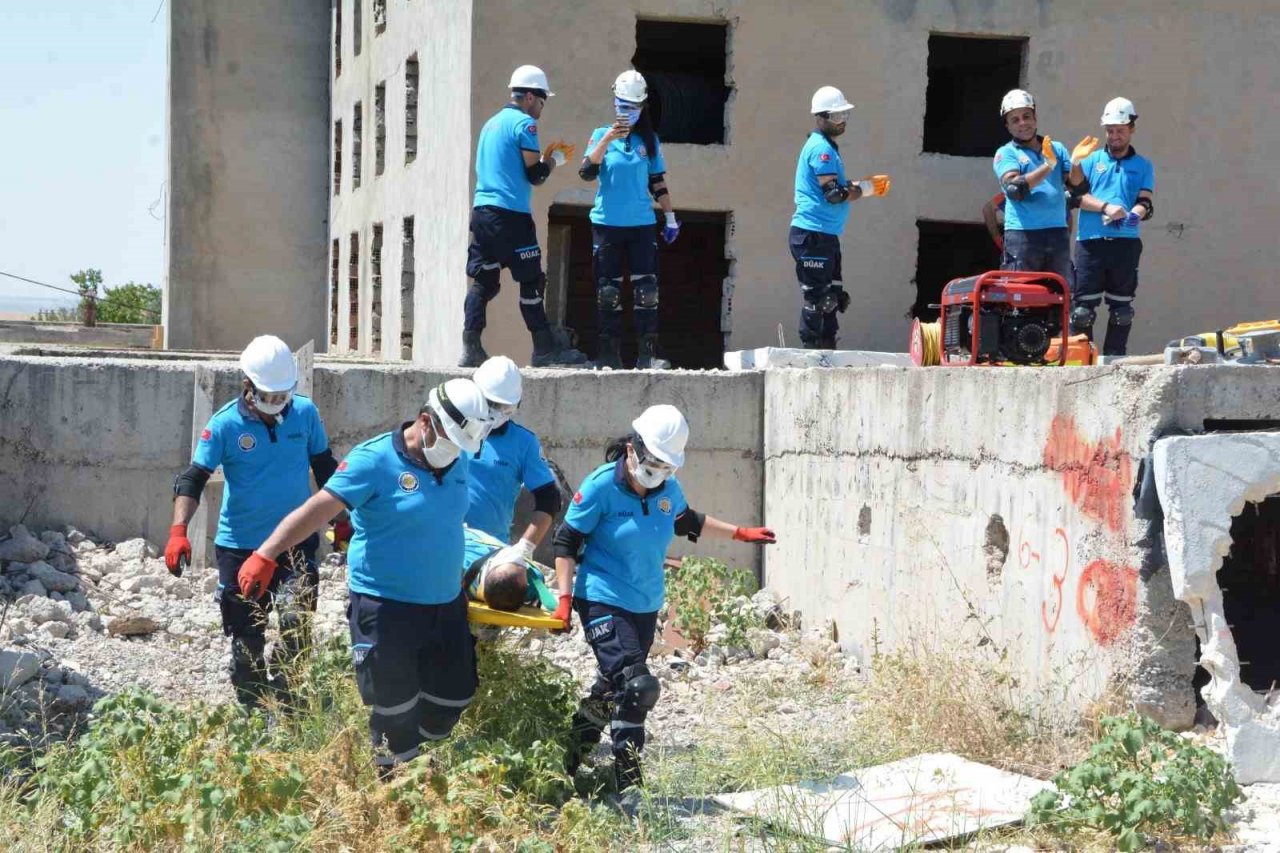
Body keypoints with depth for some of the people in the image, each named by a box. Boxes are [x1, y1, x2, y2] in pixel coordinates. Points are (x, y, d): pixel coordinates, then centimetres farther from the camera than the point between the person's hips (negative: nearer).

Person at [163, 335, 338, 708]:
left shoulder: (305, 413, -1)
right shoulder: (225, 424, -9)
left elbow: (325, 468, 12)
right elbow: (193, 478, -11)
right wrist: (178, 530, -24)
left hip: (296, 542, 0)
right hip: (239, 547, 0)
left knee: (295, 621, -21)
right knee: (246, 639, 9)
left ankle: (283, 702, -4)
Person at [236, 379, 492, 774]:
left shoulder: (457, 463, 3)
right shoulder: (375, 460, -17)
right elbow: (317, 509, -24)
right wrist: (266, 554, -34)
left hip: (446, 603, 7)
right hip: (387, 605, -7)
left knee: (454, 694, 14)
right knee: (396, 706, 3)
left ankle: (415, 757, 37)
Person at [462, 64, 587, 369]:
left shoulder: (492, 123, 20)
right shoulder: (525, 124, -6)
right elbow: (535, 175, -9)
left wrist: (547, 156, 23)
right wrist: (554, 158, 11)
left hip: (482, 209, 8)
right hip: (511, 214, -8)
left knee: (482, 280, 5)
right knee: (531, 281, -1)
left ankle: (471, 347, -5)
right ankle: (545, 349, 3)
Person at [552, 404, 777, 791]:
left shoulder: (668, 490, 3)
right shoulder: (602, 487, -15)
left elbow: (688, 523, 25)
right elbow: (567, 541, -9)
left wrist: (740, 533, 28)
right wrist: (565, 596, -15)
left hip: (646, 606, 7)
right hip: (603, 602, -7)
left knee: (613, 687, 17)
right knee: (636, 686, -19)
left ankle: (572, 753, 36)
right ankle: (629, 781, -11)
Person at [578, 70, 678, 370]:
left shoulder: (649, 141, 9)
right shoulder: (601, 135, 3)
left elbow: (658, 182, 14)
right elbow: (587, 173, -11)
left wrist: (670, 217, 12)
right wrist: (607, 139, -19)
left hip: (641, 224, 1)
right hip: (607, 224, -1)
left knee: (646, 289, -6)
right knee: (608, 291, 2)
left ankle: (647, 354, -5)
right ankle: (609, 354, 8)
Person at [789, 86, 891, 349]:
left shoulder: (828, 147, 19)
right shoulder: (821, 148, -13)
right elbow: (833, 194, -19)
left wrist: (862, 184, 7)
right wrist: (864, 189, -6)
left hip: (826, 234, 11)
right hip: (813, 234, -11)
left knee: (832, 297, 13)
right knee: (816, 296, -8)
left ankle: (827, 350, 18)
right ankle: (811, 349, -5)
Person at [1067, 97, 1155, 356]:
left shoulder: (1143, 166, 15)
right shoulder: (1091, 159, 14)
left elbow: (1146, 203, 3)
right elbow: (1077, 193, 1)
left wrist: (1132, 216, -20)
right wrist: (1105, 207, -15)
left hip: (1126, 242, 1)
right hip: (1090, 241, -1)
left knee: (1121, 309, 2)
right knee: (1083, 307, -5)